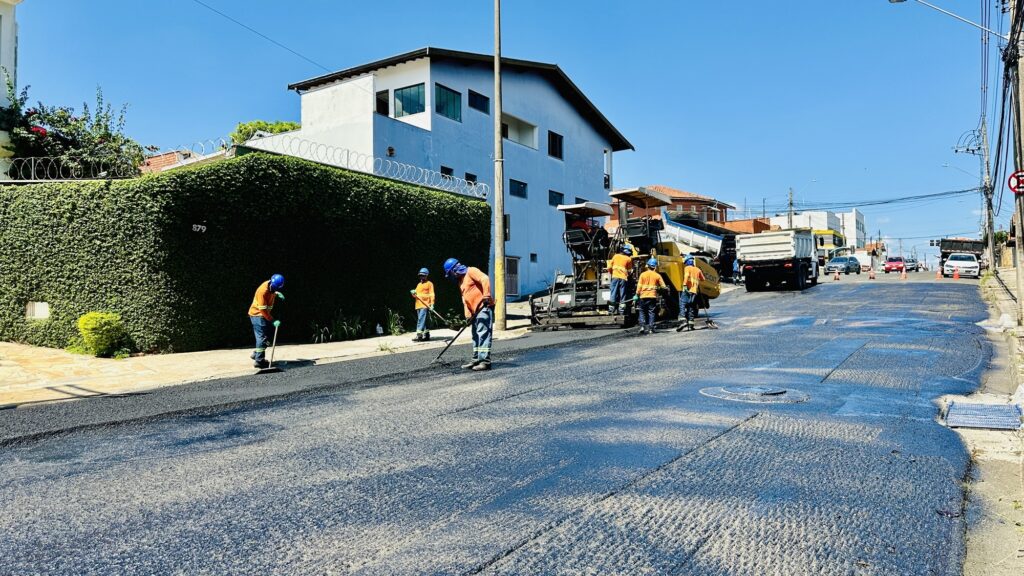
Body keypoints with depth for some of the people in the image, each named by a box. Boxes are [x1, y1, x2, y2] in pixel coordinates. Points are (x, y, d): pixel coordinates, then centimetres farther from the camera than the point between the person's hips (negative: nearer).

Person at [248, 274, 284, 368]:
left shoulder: (271, 286, -5)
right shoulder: (263, 291, -28)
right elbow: (262, 309, -26)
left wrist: (277, 294, 4)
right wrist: (272, 320, -25)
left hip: (264, 315, 9)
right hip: (258, 314, -9)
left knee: (267, 336, 11)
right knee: (262, 337, -10)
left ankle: (256, 354, 25)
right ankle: (258, 361, -6)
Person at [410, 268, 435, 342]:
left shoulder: (429, 284, 2)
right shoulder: (419, 285, 23)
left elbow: (431, 294, -5)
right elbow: (416, 295, 24)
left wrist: (432, 304, -14)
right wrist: (413, 294, 0)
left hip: (425, 305, -7)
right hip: (418, 305, 8)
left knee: (421, 320, -16)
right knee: (423, 321, 10)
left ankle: (419, 335, -21)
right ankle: (426, 335, 16)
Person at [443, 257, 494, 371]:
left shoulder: (471, 271, -5)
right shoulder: (460, 281, 21)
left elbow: (485, 279, -20)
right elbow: (465, 299, 18)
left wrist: (486, 295, -28)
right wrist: (468, 315, 8)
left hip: (484, 307, -10)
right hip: (475, 311, 10)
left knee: (483, 334, -13)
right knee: (476, 336, 12)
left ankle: (485, 361, -15)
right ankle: (476, 360, 19)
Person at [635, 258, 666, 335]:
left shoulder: (643, 274, -1)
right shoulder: (657, 276, 0)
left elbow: (639, 286, -4)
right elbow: (663, 286, 2)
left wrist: (637, 295, 3)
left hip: (643, 296, 0)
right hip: (653, 296, 0)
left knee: (642, 312, 12)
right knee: (651, 312, 6)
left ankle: (642, 326, -1)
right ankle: (650, 328, 2)